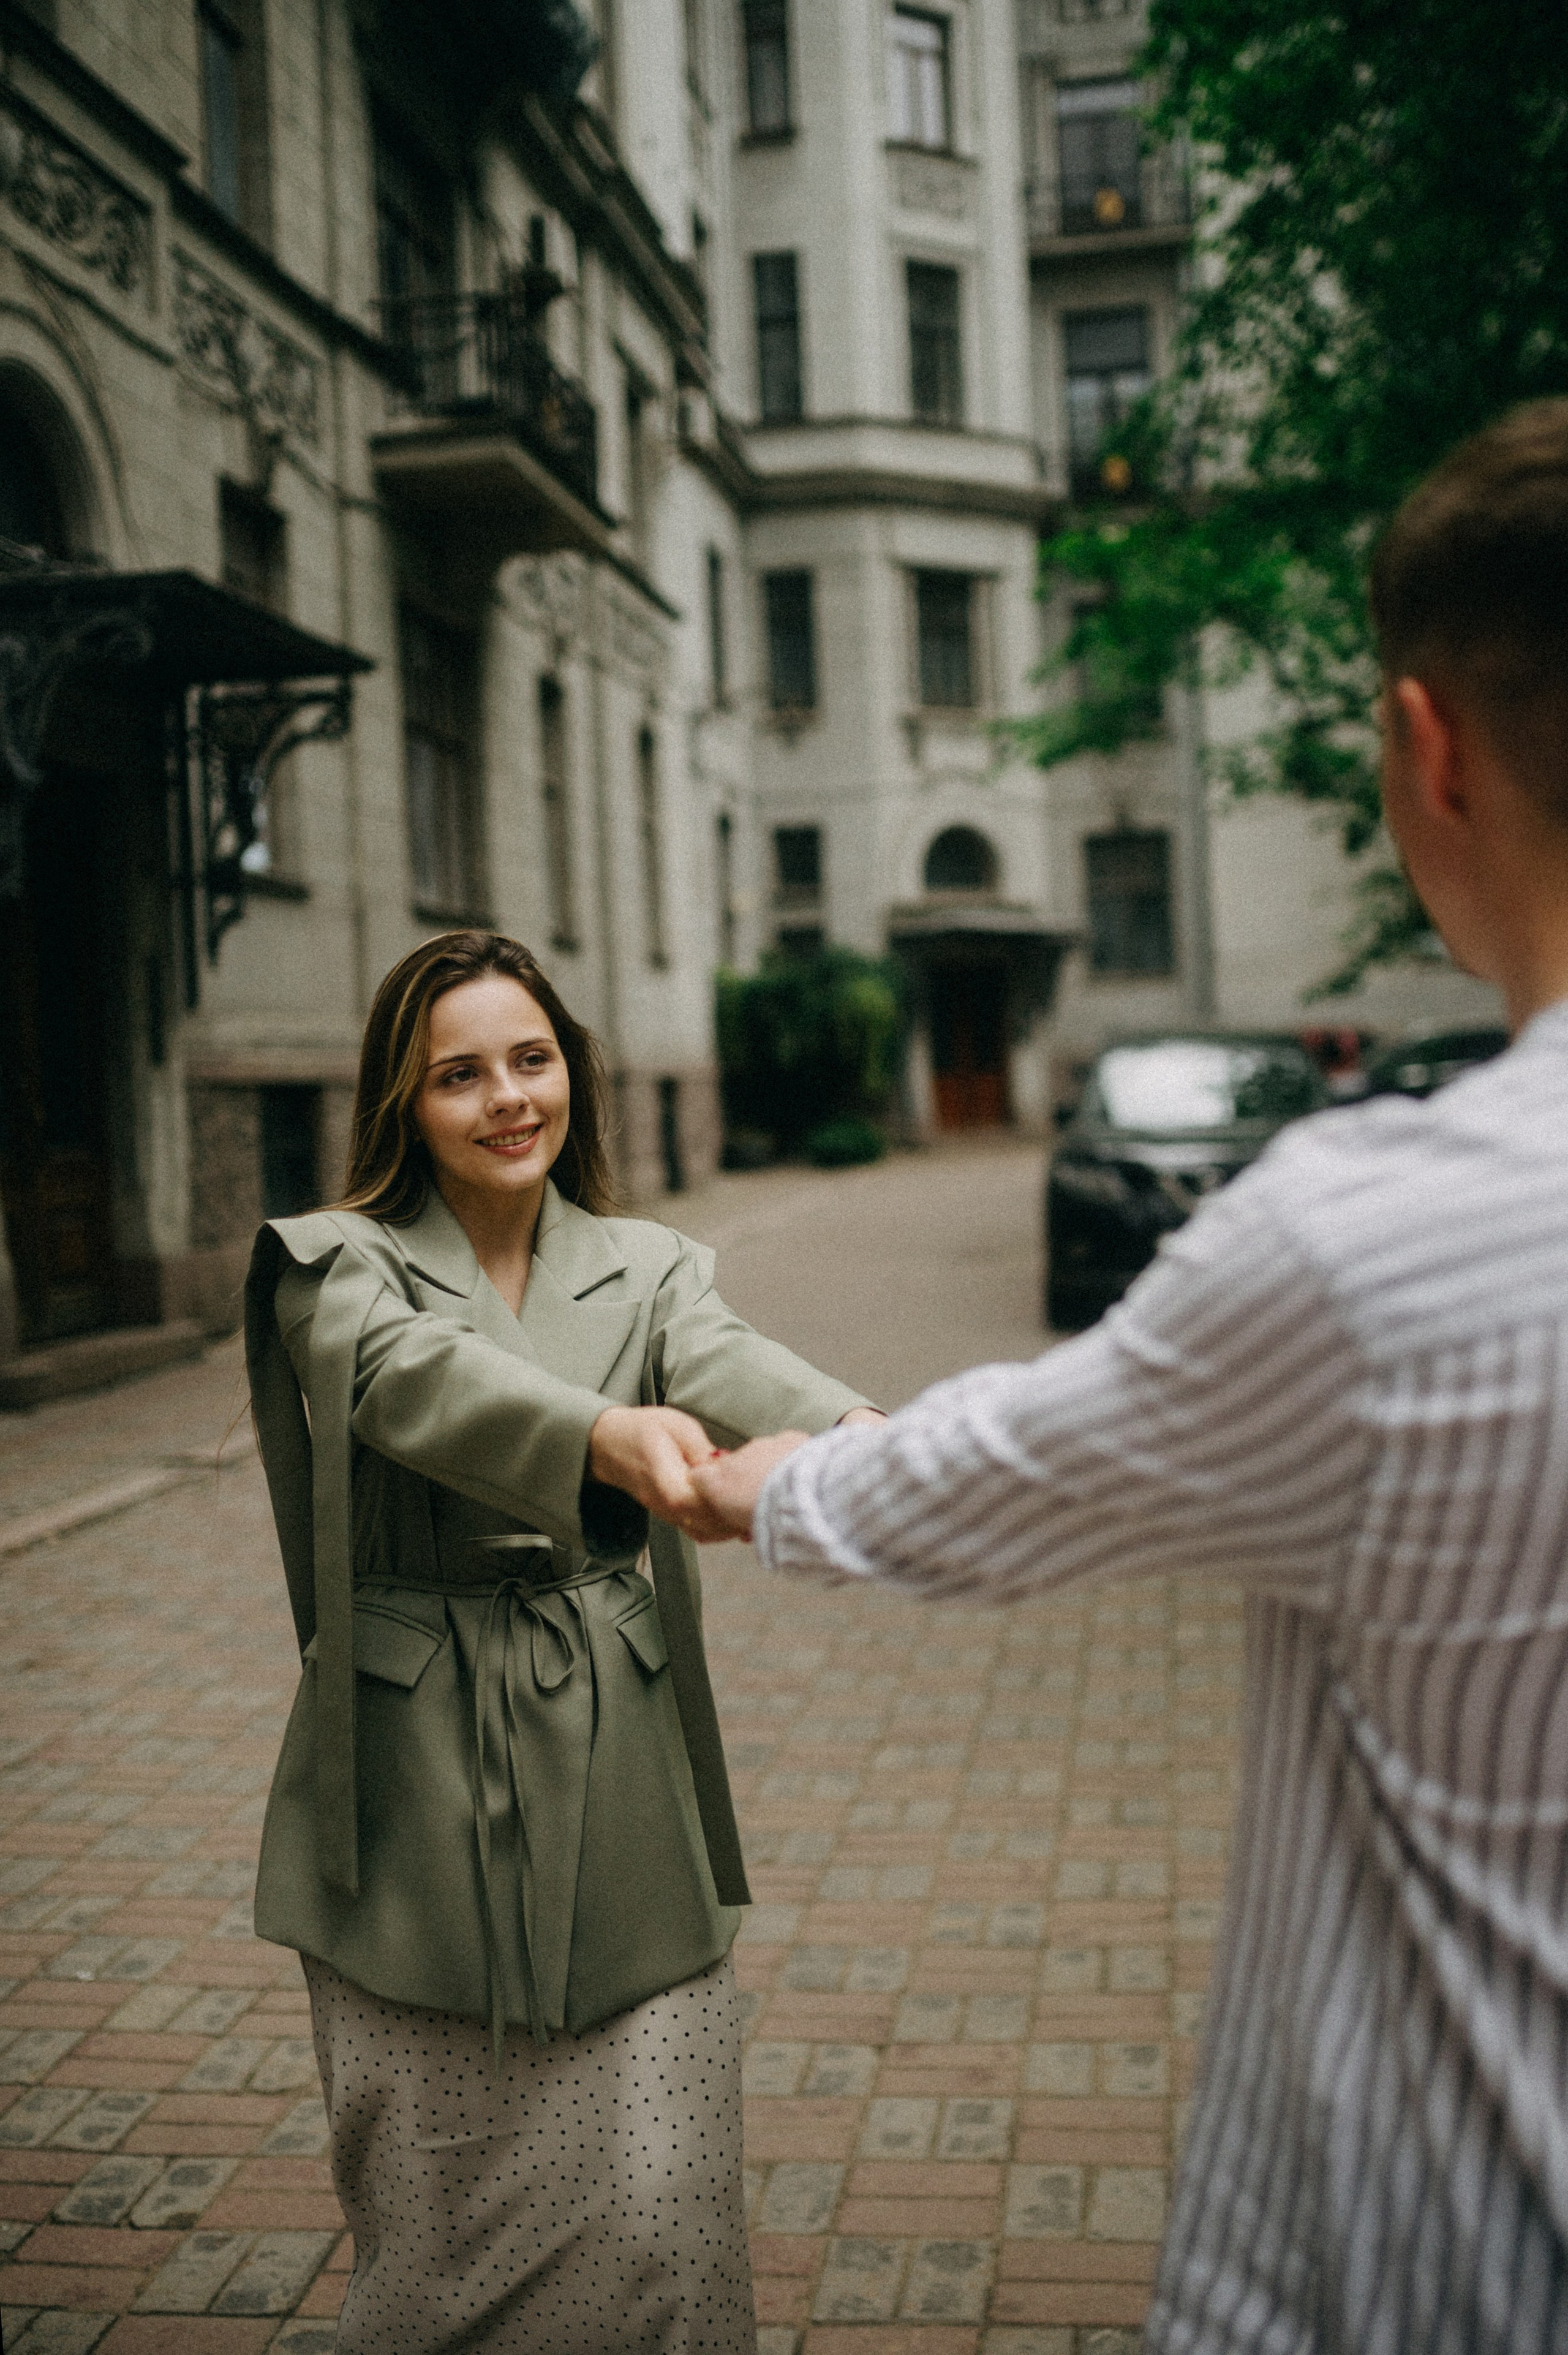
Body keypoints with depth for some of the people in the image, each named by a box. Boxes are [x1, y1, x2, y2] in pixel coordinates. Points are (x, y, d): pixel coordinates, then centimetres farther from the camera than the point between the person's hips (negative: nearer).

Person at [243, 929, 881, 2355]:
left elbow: (727, 1362, -14)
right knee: (438, 2237, 8)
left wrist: (854, 1434, -38)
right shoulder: (335, 1272, 0)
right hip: (418, 1809, -1)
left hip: (619, 1800, 2)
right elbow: (421, 1376, -22)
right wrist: (607, 1433, -44)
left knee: (659, 2230, 1)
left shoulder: (646, 1271, 9)